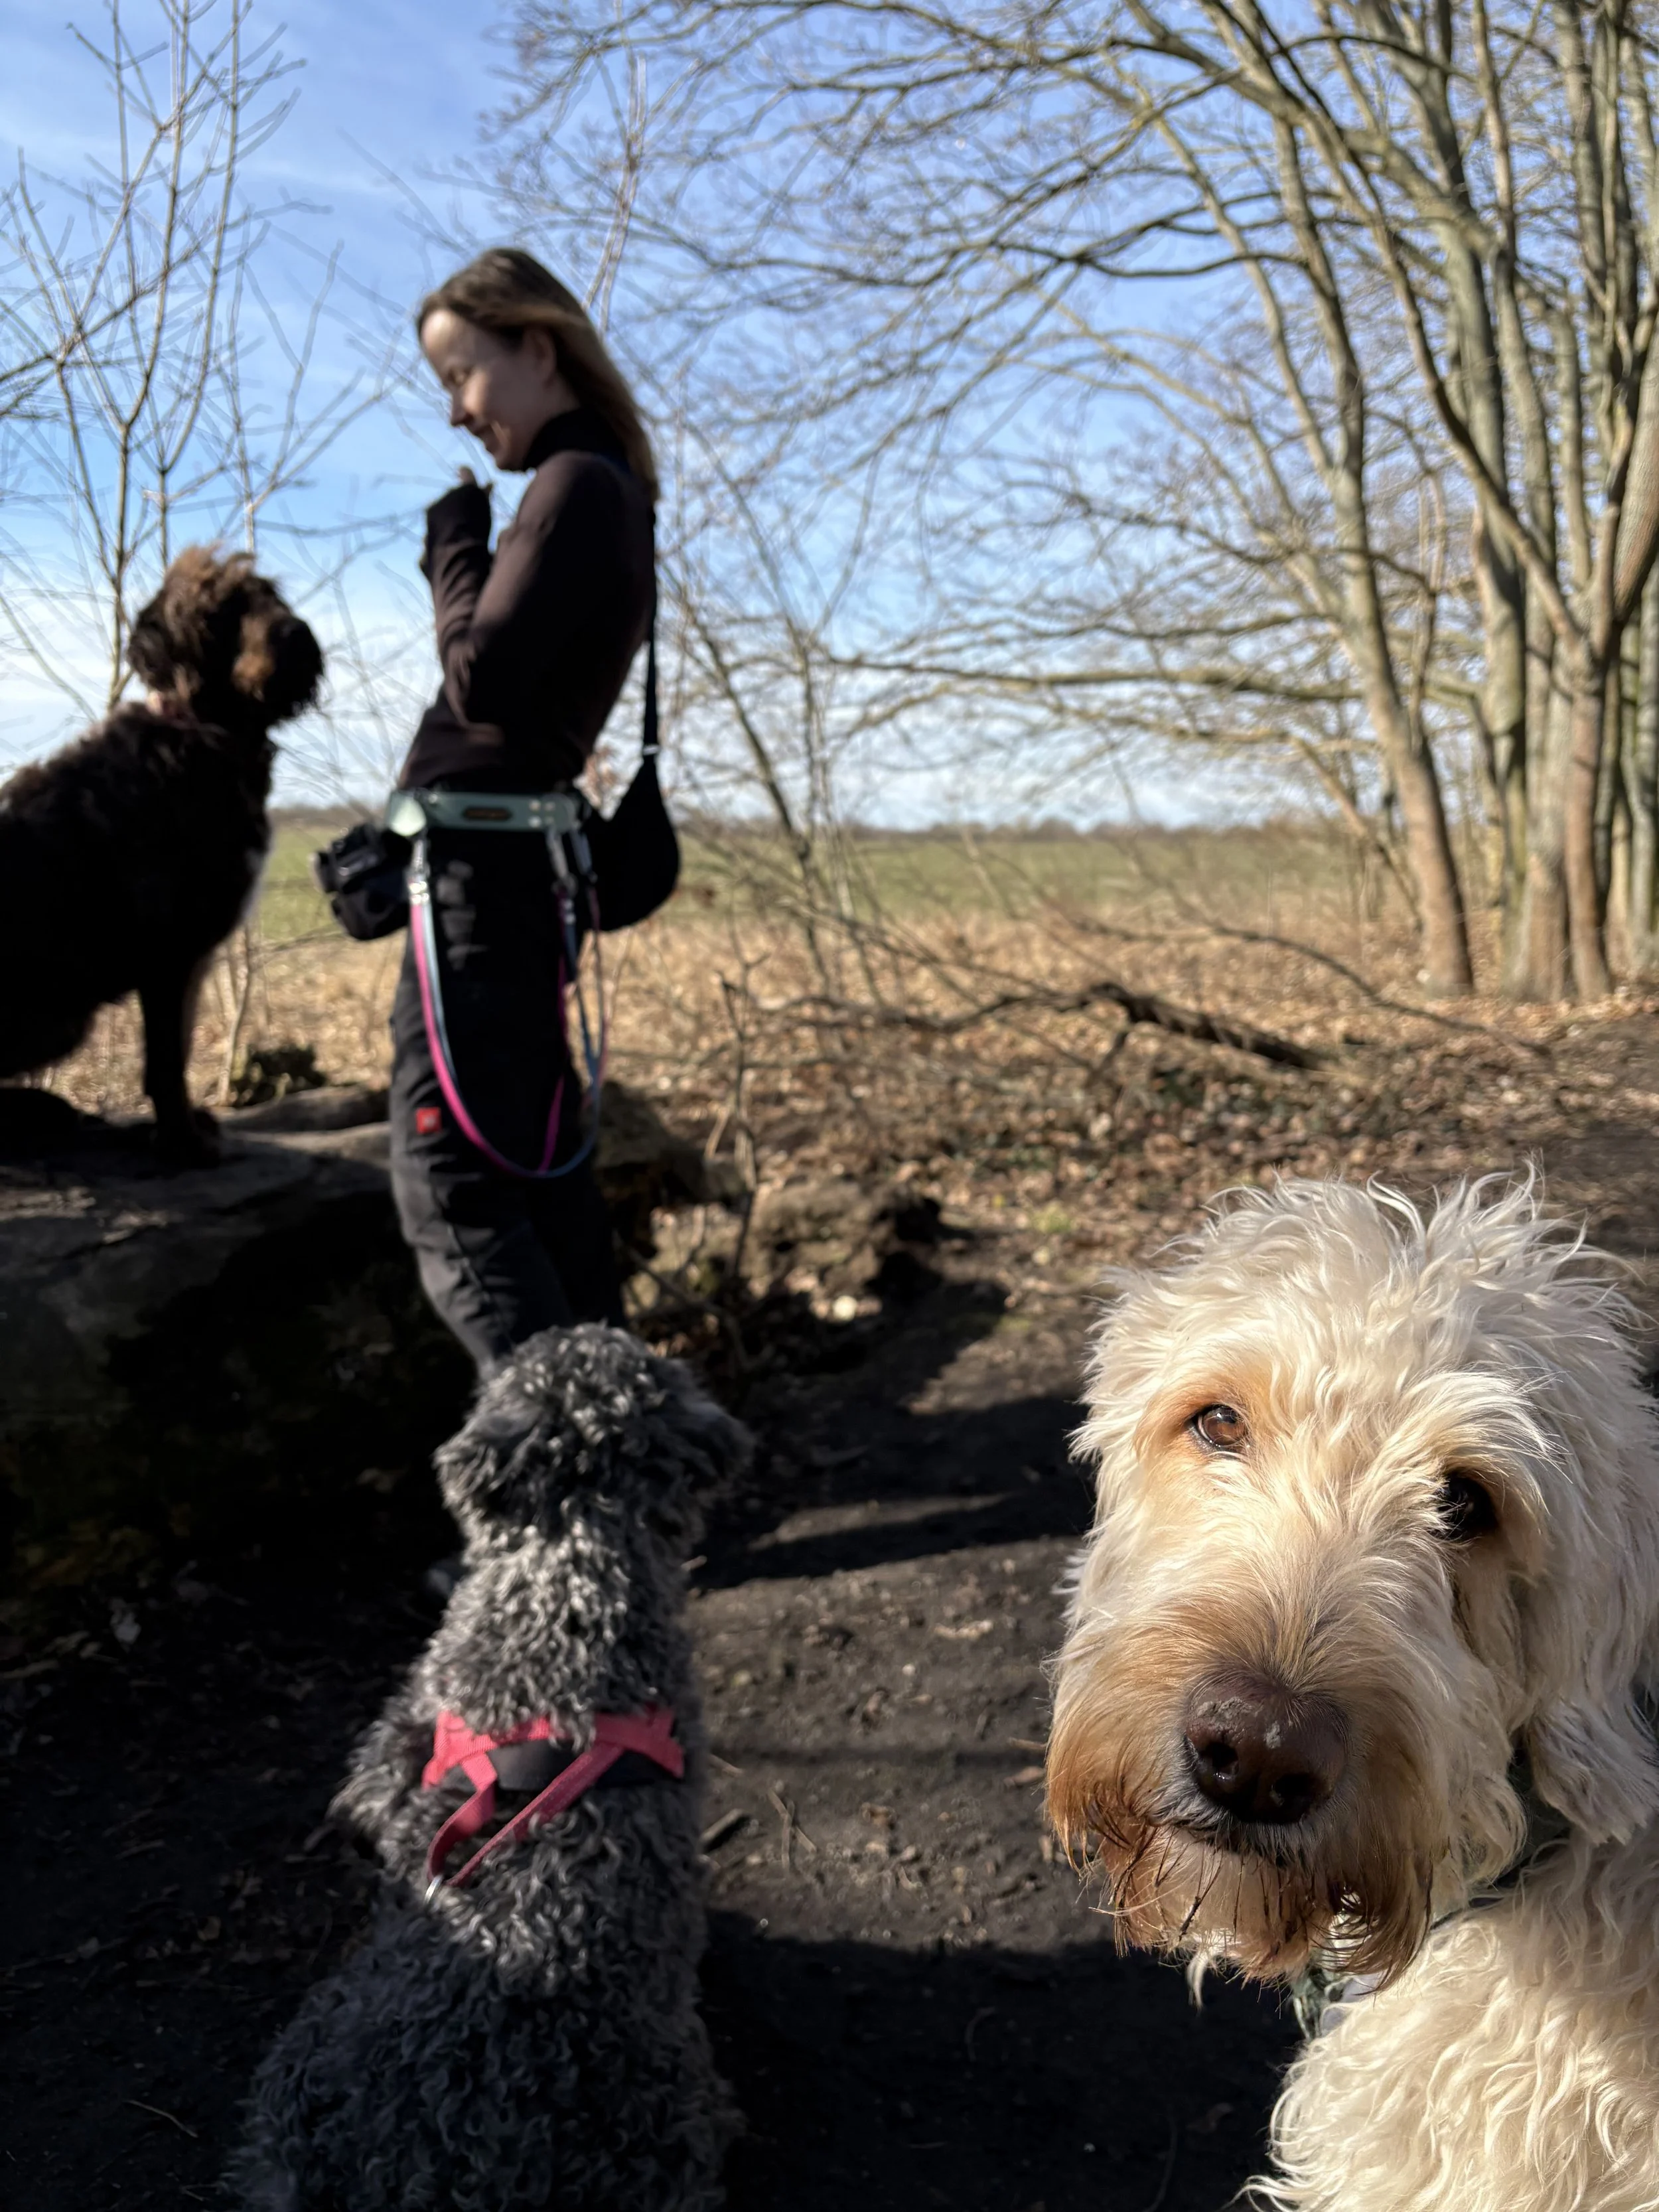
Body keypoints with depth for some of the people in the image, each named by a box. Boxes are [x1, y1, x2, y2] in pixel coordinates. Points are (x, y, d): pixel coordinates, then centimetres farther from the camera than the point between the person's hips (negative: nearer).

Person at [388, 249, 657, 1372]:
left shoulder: (575, 485, -10)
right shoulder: (614, 497, 19)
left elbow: (485, 681, -18)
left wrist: (454, 539, -5)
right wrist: (465, 549, 7)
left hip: (480, 860, -10)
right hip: (519, 856, 10)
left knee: (450, 1188, -11)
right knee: (541, 1168, 13)